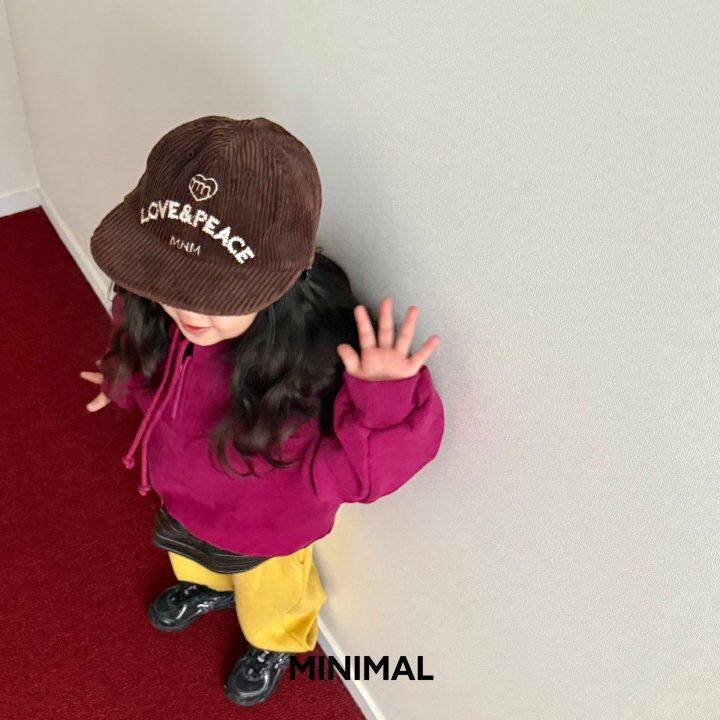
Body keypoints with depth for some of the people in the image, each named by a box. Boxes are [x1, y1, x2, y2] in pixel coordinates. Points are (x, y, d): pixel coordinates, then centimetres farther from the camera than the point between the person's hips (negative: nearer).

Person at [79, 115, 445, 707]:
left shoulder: (314, 359, -46)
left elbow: (348, 473, -38)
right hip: (181, 501, 4)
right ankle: (207, 586, 77)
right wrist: (126, 380, 15)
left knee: (270, 599, 32)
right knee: (189, 552, 40)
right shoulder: (159, 314, -29)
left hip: (265, 530, -4)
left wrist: (384, 402, -56)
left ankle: (275, 645, 69)